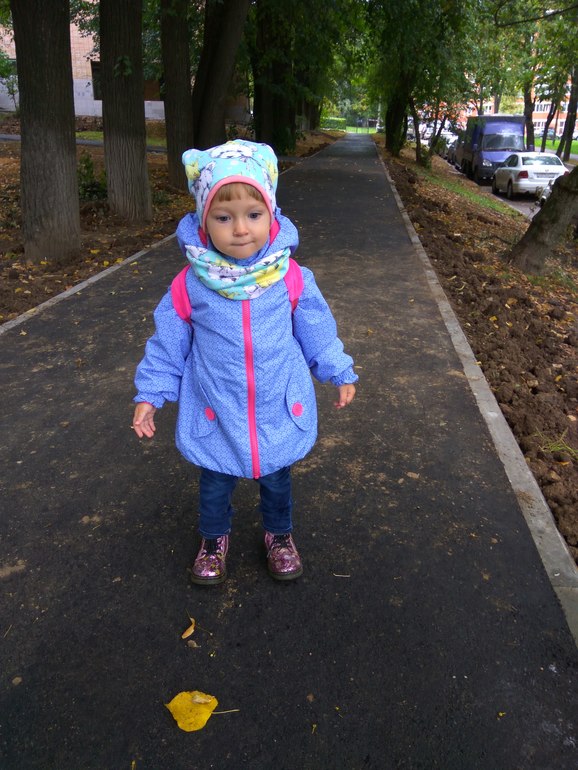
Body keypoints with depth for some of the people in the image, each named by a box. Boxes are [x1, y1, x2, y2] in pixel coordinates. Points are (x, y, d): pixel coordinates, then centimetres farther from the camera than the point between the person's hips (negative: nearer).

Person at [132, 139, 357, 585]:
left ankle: (279, 534, 49)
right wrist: (151, 394, 0)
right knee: (215, 484, 20)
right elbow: (169, 343, -3)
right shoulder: (192, 284, -15)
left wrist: (340, 373, 8)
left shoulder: (292, 278, -13)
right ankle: (215, 538, 49)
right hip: (215, 414, 0)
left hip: (279, 409, 1)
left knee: (277, 481, 21)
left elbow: (316, 330, 1)